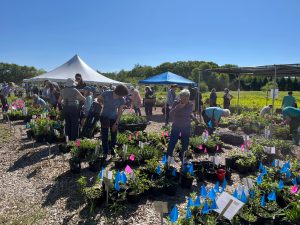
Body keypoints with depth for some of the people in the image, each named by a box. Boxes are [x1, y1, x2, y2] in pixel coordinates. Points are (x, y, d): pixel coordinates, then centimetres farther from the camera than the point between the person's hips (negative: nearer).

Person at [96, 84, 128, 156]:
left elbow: (120, 112, -11)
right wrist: (105, 104, -8)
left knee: (114, 135, 8)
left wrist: (116, 123, -13)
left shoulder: (122, 100, -17)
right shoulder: (106, 94, -21)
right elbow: (98, 99, -1)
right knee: (104, 135, 1)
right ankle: (105, 152, 11)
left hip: (114, 118, 1)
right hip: (104, 117, -1)